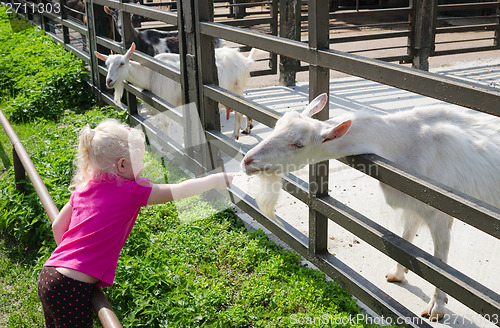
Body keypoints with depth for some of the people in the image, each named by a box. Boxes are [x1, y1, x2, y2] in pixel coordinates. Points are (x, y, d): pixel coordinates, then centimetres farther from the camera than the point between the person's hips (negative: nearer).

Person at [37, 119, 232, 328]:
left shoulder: (83, 187, 9)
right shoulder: (130, 192, -11)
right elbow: (180, 191, -5)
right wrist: (217, 179, 7)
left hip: (48, 277, 8)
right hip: (72, 288, -8)